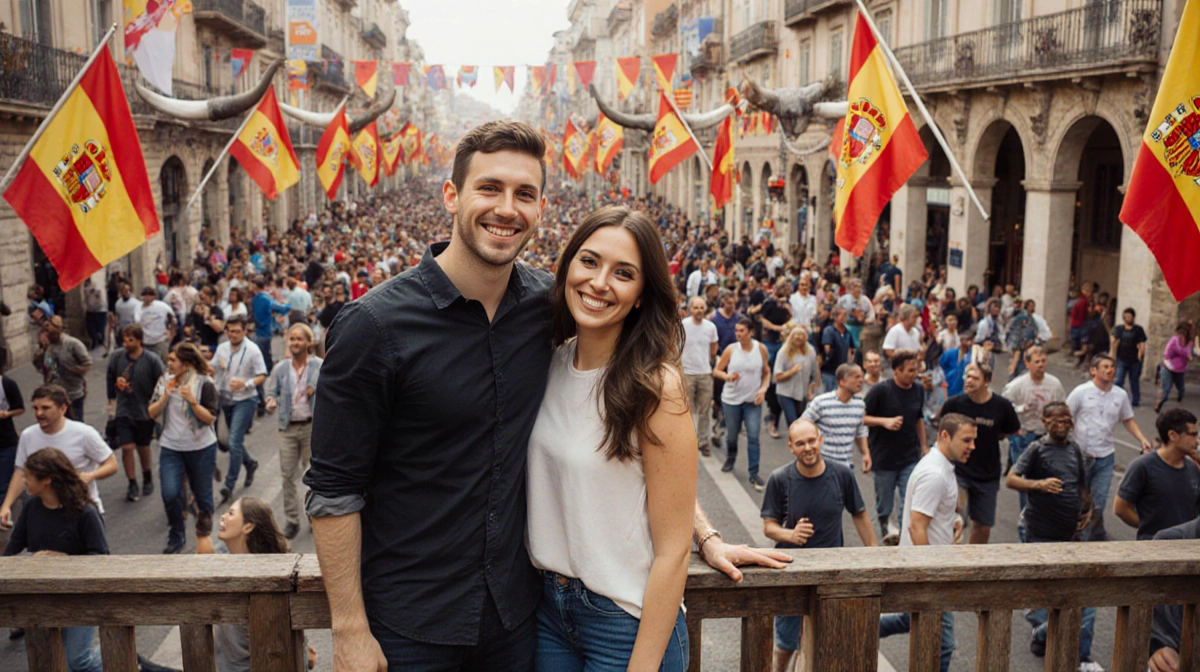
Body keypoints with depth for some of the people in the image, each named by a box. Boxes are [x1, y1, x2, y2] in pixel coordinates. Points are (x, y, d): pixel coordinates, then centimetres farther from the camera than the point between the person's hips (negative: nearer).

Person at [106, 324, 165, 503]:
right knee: (126, 448, -5)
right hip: (123, 410, 1)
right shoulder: (117, 356, -6)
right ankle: (132, 485, 8)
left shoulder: (152, 360, -15)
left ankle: (148, 479, 37)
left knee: (143, 448, 14)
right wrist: (112, 399, 9)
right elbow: (109, 377, 10)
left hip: (145, 411, -1)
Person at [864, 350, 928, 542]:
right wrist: (885, 421, -23)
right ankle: (884, 528, 35)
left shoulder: (918, 390, 3)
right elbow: (860, 417, -11)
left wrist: (924, 445, 18)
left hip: (911, 458, 3)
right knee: (884, 506, 10)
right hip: (884, 459, -3)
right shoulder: (881, 390, -13)